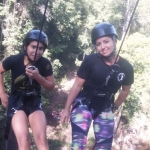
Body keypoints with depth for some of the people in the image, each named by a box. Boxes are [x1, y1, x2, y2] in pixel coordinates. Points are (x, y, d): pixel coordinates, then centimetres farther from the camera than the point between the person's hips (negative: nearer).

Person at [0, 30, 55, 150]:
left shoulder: (45, 63, -13)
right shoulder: (14, 60, -16)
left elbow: (51, 86, -4)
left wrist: (38, 76, -23)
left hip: (35, 102, 2)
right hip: (16, 101, -1)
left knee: (41, 139, -19)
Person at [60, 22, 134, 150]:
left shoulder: (126, 67, -11)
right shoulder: (90, 60, -19)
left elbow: (125, 90, 8)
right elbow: (77, 86, -10)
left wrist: (114, 107, 18)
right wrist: (67, 108, -5)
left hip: (104, 108, 3)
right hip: (84, 103, -3)